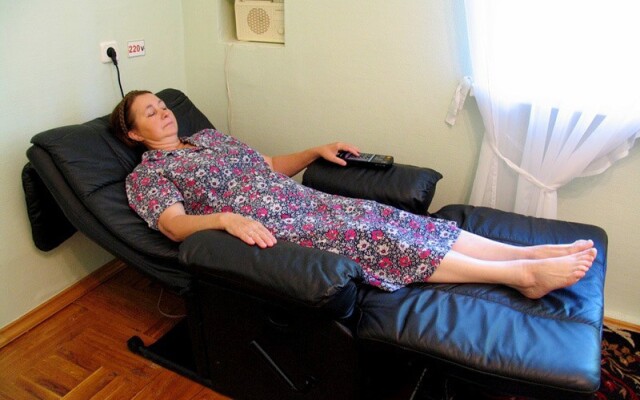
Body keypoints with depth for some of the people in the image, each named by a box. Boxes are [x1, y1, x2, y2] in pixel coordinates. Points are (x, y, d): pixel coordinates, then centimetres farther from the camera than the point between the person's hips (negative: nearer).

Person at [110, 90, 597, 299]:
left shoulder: (208, 136, 24)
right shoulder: (145, 175, 7)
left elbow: (271, 167, 23)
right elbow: (174, 224, -11)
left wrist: (316, 151, 9)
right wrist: (226, 218, -30)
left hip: (297, 200, 6)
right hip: (264, 229, -6)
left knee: (378, 214, -15)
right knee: (364, 235, -24)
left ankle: (530, 252, -19)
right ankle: (523, 275, -26)